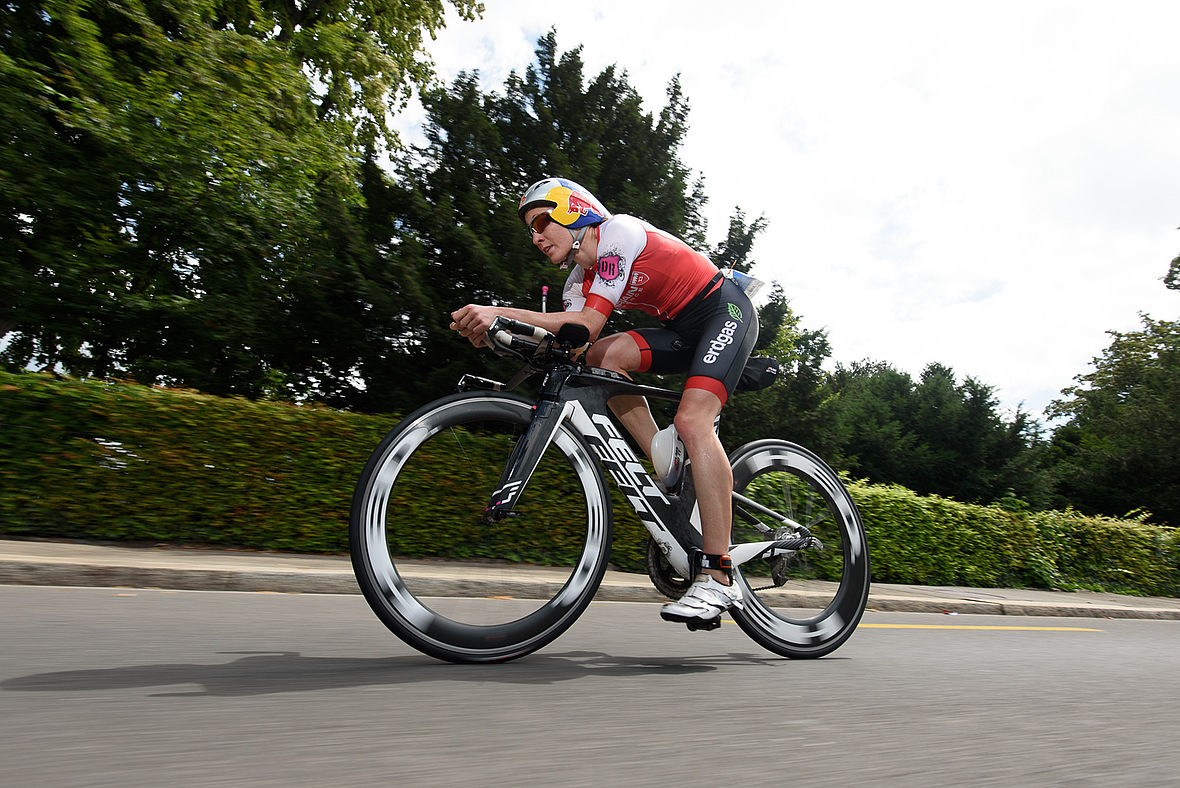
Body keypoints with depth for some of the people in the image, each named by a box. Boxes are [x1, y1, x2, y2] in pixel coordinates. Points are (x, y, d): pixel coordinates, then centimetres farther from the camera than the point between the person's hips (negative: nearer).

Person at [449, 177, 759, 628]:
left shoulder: (619, 232, -18)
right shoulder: (579, 281, 7)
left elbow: (588, 324, -29)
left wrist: (499, 314, -35)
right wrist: (493, 332, -24)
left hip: (725, 310, -8)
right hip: (683, 330, 8)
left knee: (692, 420, -27)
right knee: (605, 356, -14)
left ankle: (718, 578, -27)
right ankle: (669, 471, -7)